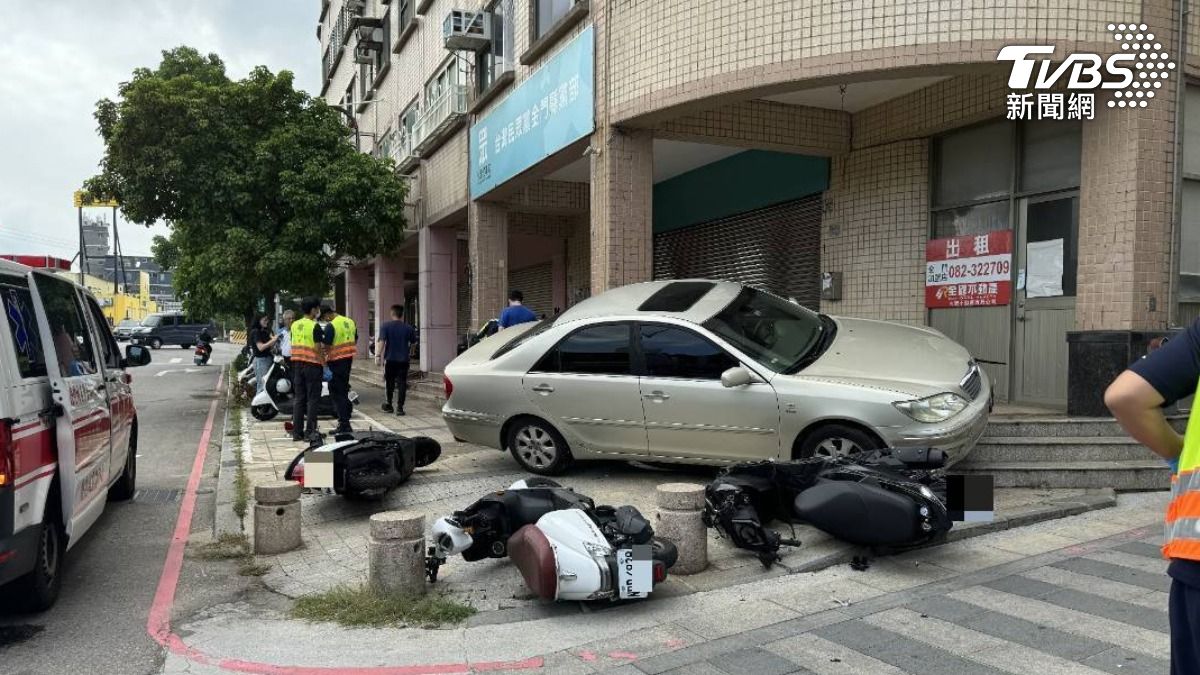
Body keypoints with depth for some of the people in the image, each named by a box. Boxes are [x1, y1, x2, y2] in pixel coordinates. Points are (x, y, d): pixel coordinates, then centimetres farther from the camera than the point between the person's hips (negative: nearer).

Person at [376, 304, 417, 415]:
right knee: (402, 383, 1)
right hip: (403, 360, 0)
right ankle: (399, 407, -4)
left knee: (389, 383, 14)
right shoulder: (408, 328, 4)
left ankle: (388, 405, 22)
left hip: (390, 359, 0)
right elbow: (413, 343, 15)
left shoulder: (385, 326, -4)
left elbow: (381, 341, -16)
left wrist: (378, 355, -19)